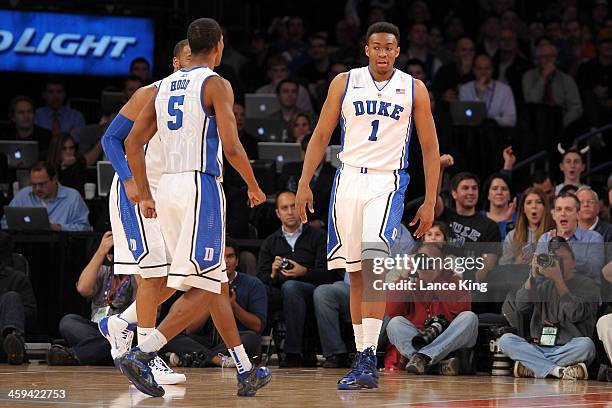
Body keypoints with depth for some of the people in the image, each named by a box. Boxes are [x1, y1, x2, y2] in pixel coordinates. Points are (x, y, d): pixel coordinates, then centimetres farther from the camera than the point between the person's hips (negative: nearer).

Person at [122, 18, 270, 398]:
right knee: (202, 289, -7)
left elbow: (133, 143, 14)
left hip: (168, 187, 8)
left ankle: (246, 373, 18)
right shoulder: (216, 84, -6)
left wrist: (144, 194, 20)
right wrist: (255, 187, 0)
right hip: (201, 185, -8)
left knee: (218, 283, 14)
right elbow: (231, 147, -15)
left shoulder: (165, 86, 15)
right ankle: (140, 356, -20)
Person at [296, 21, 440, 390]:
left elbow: (430, 148, 6)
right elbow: (321, 136, 9)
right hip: (349, 179, 3)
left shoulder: (414, 89, 4)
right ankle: (362, 358, 15)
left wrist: (430, 202, 0)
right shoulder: (345, 83, 7)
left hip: (387, 182, -3)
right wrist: (304, 184, 0)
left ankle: (369, 358, -24)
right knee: (355, 272, 6)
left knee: (373, 263, -21)